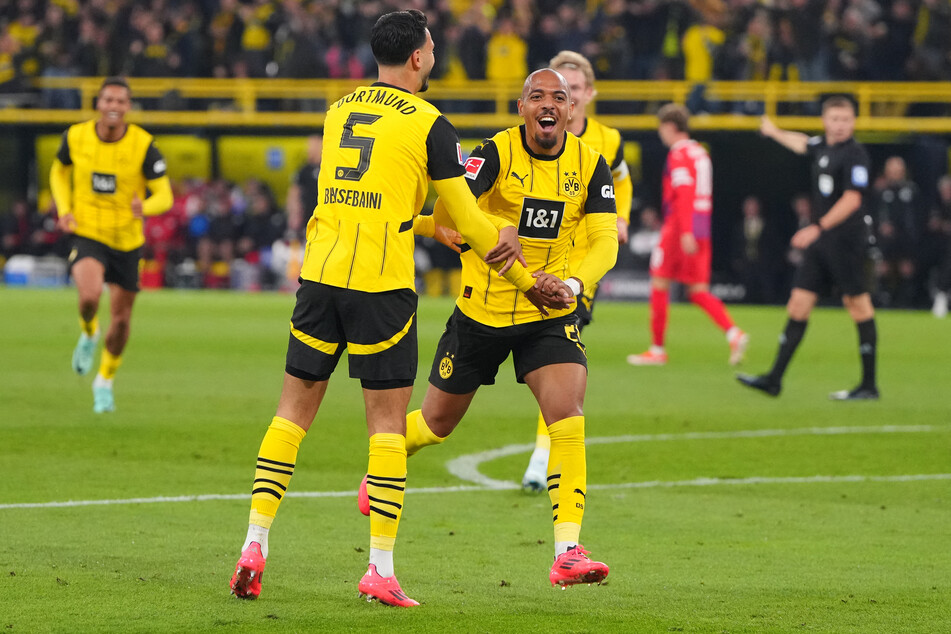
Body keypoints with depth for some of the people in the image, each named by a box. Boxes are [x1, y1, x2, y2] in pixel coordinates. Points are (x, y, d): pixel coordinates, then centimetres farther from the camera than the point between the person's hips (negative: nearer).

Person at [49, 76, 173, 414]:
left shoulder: (144, 146, -14)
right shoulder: (76, 137, -8)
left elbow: (165, 195, -12)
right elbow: (59, 170, 13)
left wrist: (145, 206, -35)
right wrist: (64, 209, -2)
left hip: (127, 240, 1)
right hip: (87, 235, -1)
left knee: (121, 318, 8)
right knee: (90, 297, -28)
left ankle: (105, 381, 34)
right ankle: (88, 334, 9)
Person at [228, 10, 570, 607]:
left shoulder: (340, 111, 13)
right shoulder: (430, 125, -5)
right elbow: (467, 220, -1)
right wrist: (528, 281, 12)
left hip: (320, 276, 5)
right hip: (381, 287, -5)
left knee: (293, 411, 11)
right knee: (387, 421, 2)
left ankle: (255, 544, 5)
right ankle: (381, 568, -1)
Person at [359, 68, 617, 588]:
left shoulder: (590, 165, -5)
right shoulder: (496, 153, -15)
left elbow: (604, 241, -10)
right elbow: (447, 209, -29)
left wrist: (574, 282, -31)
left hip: (549, 314, 1)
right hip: (481, 310, -1)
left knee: (567, 417, -19)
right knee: (437, 422, 14)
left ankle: (567, 554, -20)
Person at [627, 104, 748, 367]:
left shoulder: (679, 154, -10)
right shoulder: (700, 153, 16)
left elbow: (683, 194, -20)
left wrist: (686, 232, -25)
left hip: (680, 228, -8)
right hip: (701, 232, 8)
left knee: (659, 283, 2)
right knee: (698, 291, 7)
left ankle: (657, 349, 5)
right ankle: (734, 333, -12)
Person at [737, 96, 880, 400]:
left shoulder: (855, 154, -11)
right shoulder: (822, 146, 13)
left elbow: (852, 200, -19)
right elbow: (801, 144, 37)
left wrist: (818, 228, -25)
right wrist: (774, 131, 55)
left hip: (847, 241, -8)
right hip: (820, 243, 8)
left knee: (859, 306, -4)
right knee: (799, 303, 5)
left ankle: (869, 385, 0)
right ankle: (774, 380, 7)